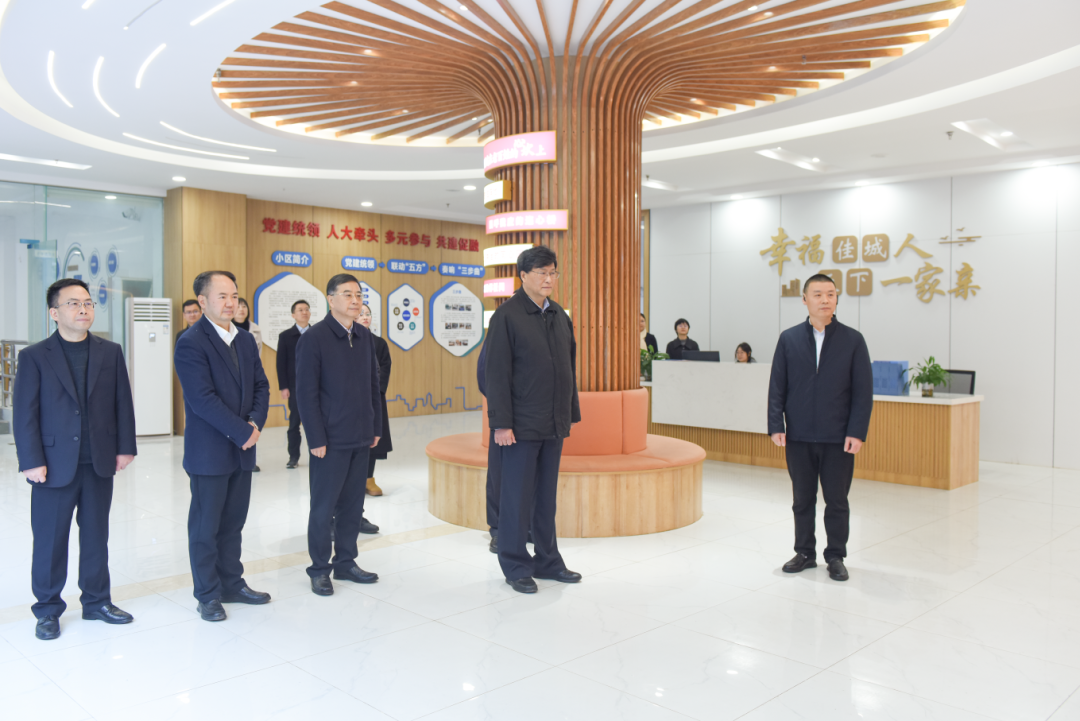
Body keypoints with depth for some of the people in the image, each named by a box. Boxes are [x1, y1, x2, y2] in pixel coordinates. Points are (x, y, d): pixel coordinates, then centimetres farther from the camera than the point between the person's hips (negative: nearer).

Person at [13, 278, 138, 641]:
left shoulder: (110, 352, 5)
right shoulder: (34, 357, -3)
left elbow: (122, 403, 6)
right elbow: (25, 414, -6)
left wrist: (125, 447, 1)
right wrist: (31, 461, -11)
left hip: (99, 462, 3)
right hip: (54, 464, -3)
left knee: (96, 535, 13)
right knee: (50, 539, 7)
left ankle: (97, 600, 27)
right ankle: (47, 609, 22)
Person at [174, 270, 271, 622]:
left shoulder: (245, 340, 10)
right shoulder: (191, 343, -13)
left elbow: (261, 385, 10)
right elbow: (202, 399, -20)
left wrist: (256, 422, -8)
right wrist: (241, 432, -18)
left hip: (243, 449, 7)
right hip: (209, 452, -6)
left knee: (233, 522, 15)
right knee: (206, 526, 6)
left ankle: (232, 584, 28)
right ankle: (208, 595, 18)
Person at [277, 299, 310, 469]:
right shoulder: (285, 336, 4)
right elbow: (281, 363, 1)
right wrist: (283, 387, -6)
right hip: (295, 386, 0)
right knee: (294, 422, 4)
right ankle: (294, 456, 11)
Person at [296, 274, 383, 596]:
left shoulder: (365, 336, 8)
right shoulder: (314, 338, -10)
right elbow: (306, 393, -12)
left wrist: (376, 428, 10)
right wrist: (316, 439, -14)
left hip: (361, 437, 6)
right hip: (331, 439, -6)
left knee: (353, 504, 13)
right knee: (323, 507, 5)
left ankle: (346, 562, 26)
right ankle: (319, 570, 19)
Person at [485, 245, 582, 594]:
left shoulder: (560, 316, 12)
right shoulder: (507, 315, -8)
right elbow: (496, 373, -12)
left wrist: (571, 414, 13)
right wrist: (501, 423, -15)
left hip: (554, 424, 6)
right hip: (522, 425, -6)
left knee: (547, 496, 14)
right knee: (517, 497, 3)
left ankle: (547, 560, 25)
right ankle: (515, 566, 16)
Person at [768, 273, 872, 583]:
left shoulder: (853, 340, 0)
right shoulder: (789, 339, 3)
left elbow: (863, 391, -2)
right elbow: (777, 386, 3)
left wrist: (857, 432, -9)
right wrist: (776, 426, -5)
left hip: (838, 438, -1)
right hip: (799, 437, 1)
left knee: (837, 501, 8)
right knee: (802, 500, 12)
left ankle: (836, 557, 22)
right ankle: (805, 552, 26)